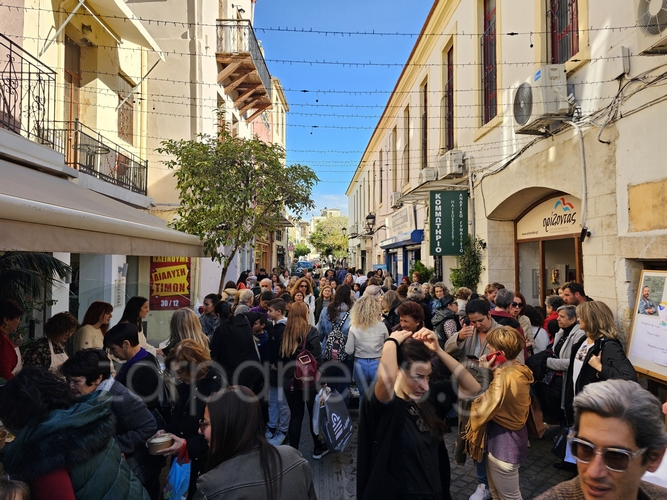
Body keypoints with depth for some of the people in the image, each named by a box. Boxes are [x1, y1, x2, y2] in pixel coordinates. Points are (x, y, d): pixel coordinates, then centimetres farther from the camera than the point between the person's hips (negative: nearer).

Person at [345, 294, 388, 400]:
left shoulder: (354, 328, -11)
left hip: (360, 365, 0)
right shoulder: (381, 326, -8)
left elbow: (349, 351, -9)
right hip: (377, 364, 0)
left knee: (363, 396, 17)